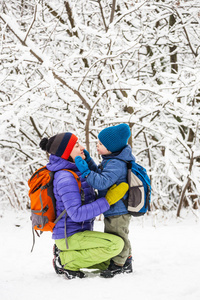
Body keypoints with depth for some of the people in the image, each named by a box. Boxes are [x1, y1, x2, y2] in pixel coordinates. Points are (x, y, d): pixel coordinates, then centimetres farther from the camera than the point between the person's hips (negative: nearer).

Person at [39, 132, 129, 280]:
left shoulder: (76, 171, 9)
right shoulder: (65, 178, -21)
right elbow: (76, 214, -27)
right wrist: (108, 200, -24)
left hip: (79, 233, 10)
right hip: (70, 236, -10)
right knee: (116, 244, -24)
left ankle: (64, 253, 12)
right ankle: (66, 261, -11)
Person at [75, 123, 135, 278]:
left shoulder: (116, 164, -26)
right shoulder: (111, 161, 8)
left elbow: (102, 182, -35)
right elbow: (99, 173, 22)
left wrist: (85, 171, -36)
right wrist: (88, 161, 10)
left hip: (117, 211, -11)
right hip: (116, 211, 11)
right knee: (121, 238, 21)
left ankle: (118, 265, 12)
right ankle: (126, 263, 33)